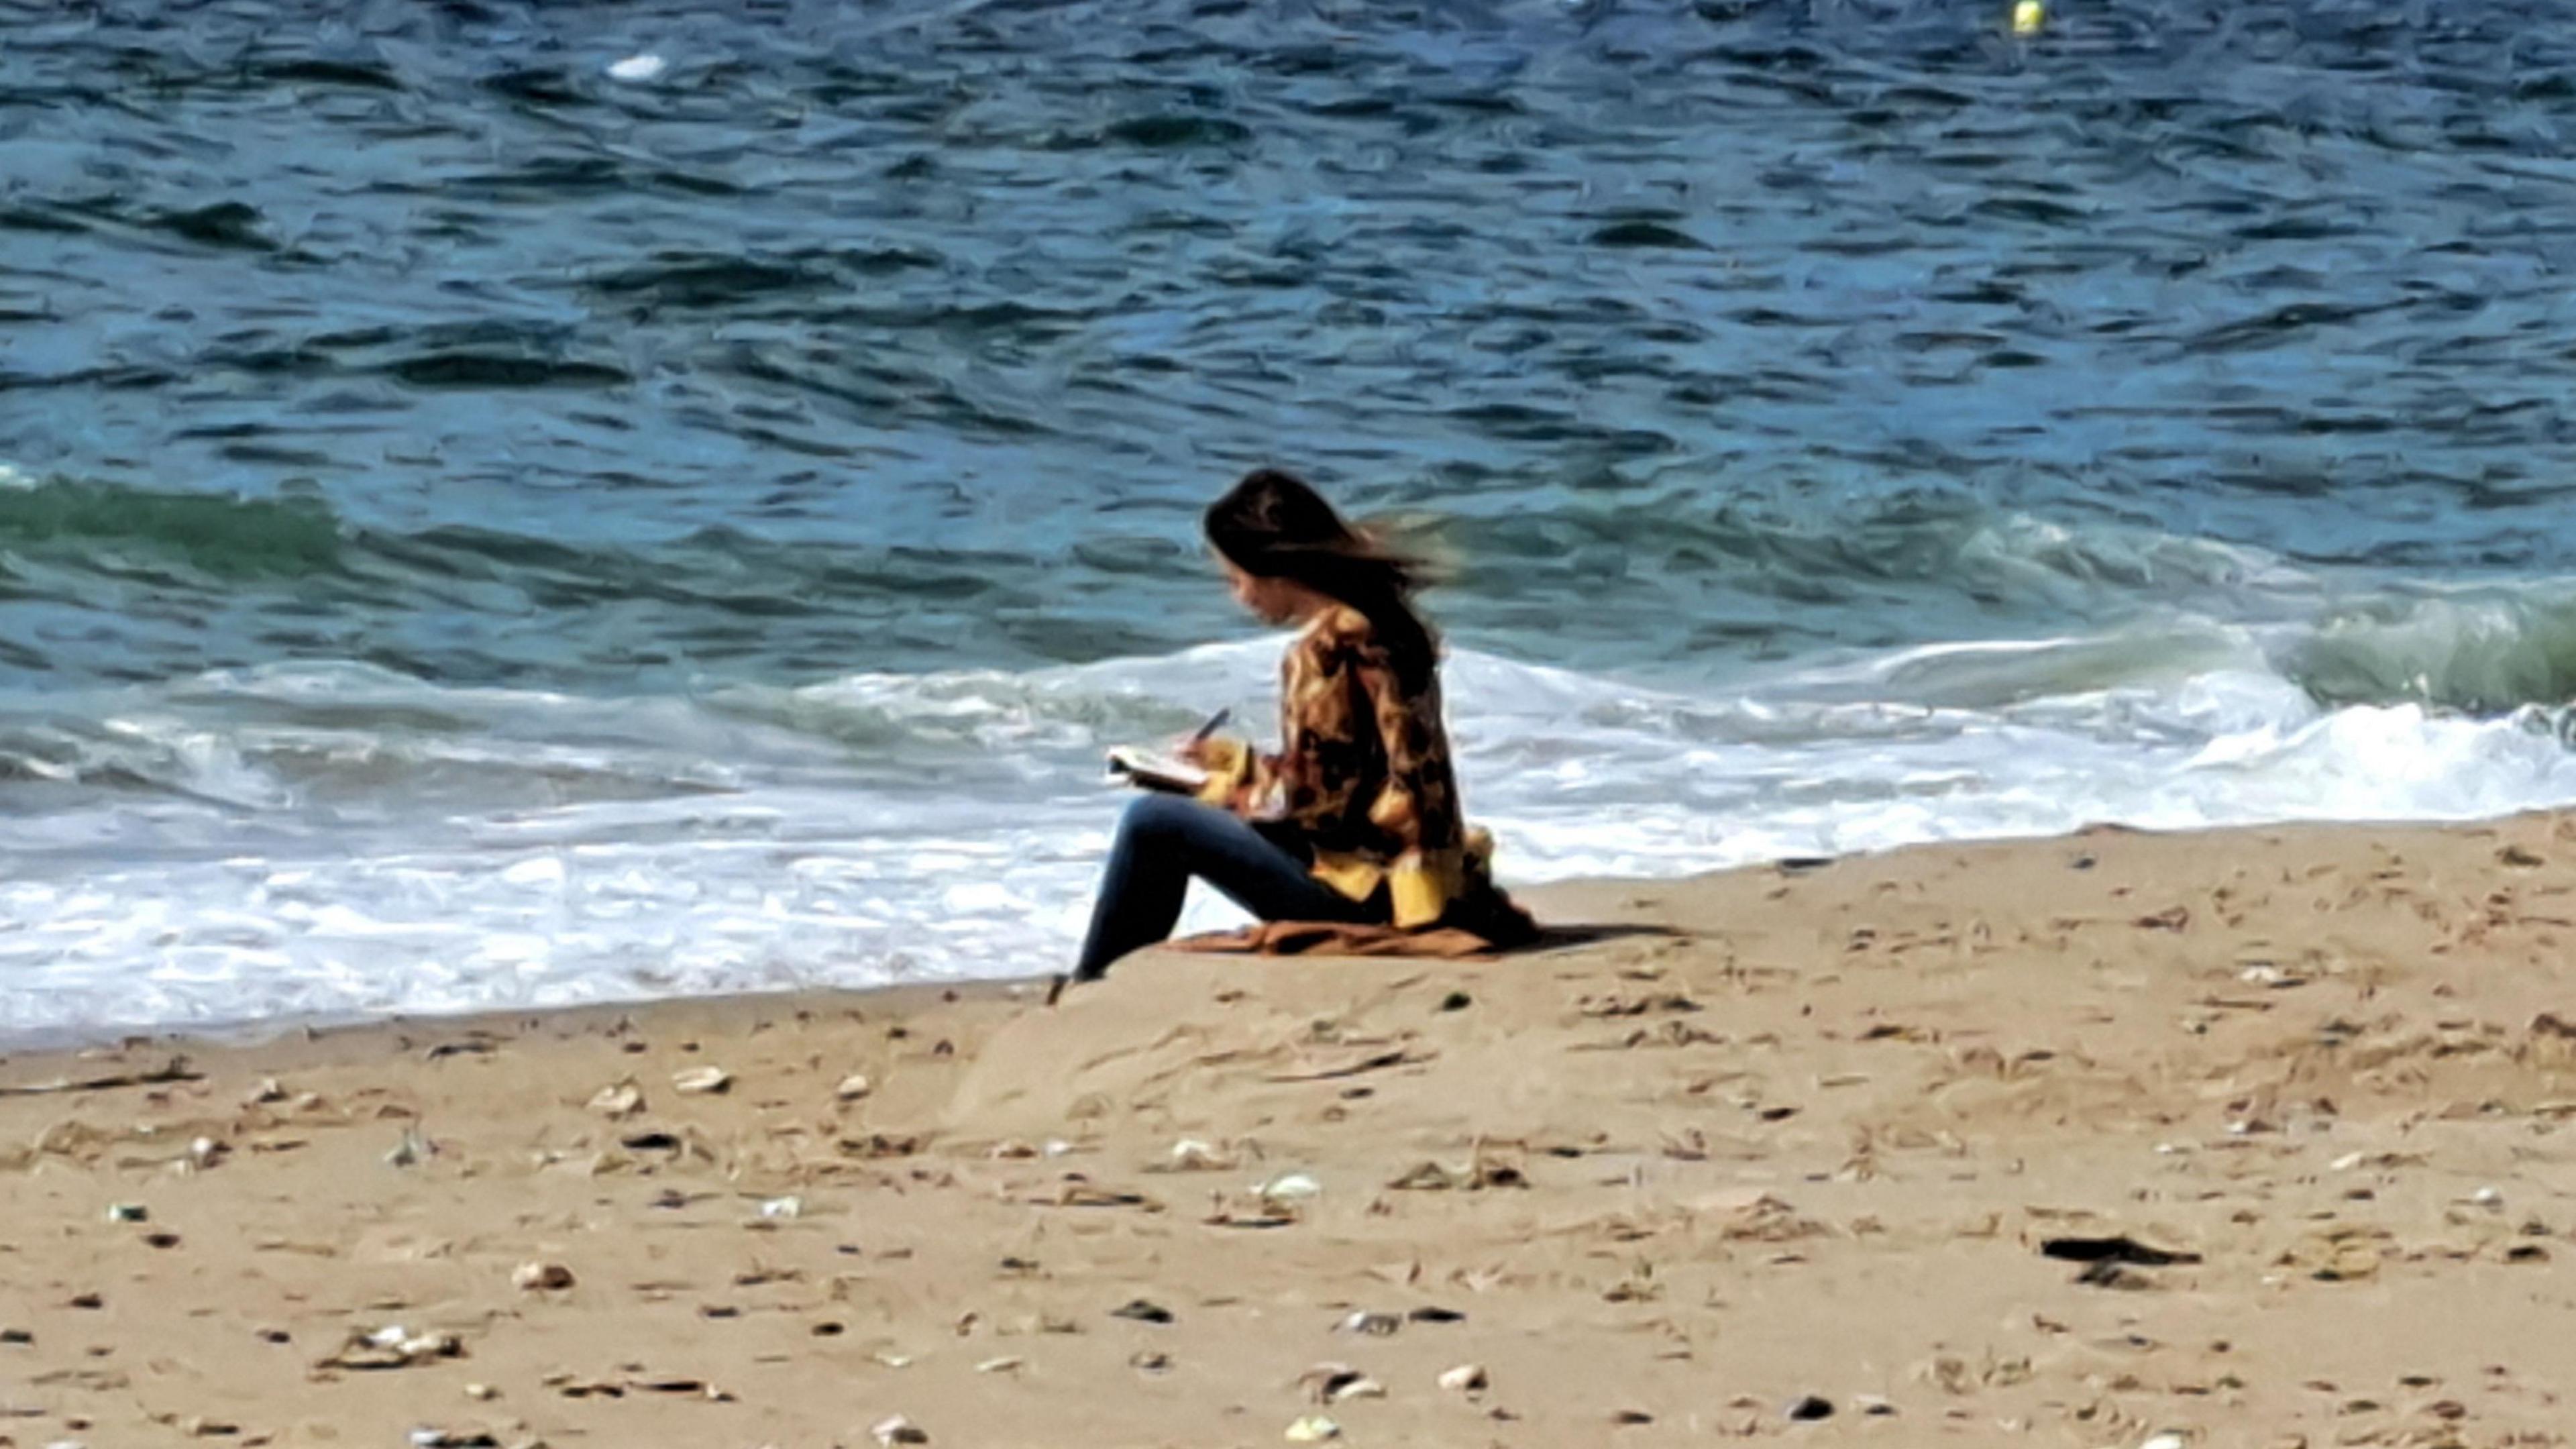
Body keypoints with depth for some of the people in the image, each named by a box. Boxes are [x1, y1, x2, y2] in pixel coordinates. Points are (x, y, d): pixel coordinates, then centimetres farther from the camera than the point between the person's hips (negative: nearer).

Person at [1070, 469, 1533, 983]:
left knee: (1153, 824, -4)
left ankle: (1090, 984, 10)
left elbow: (1307, 800, -17)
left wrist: (1221, 792, 0)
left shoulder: (1325, 651, -20)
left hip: (1359, 889, -10)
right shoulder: (1382, 621, 9)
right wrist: (1231, 760, 20)